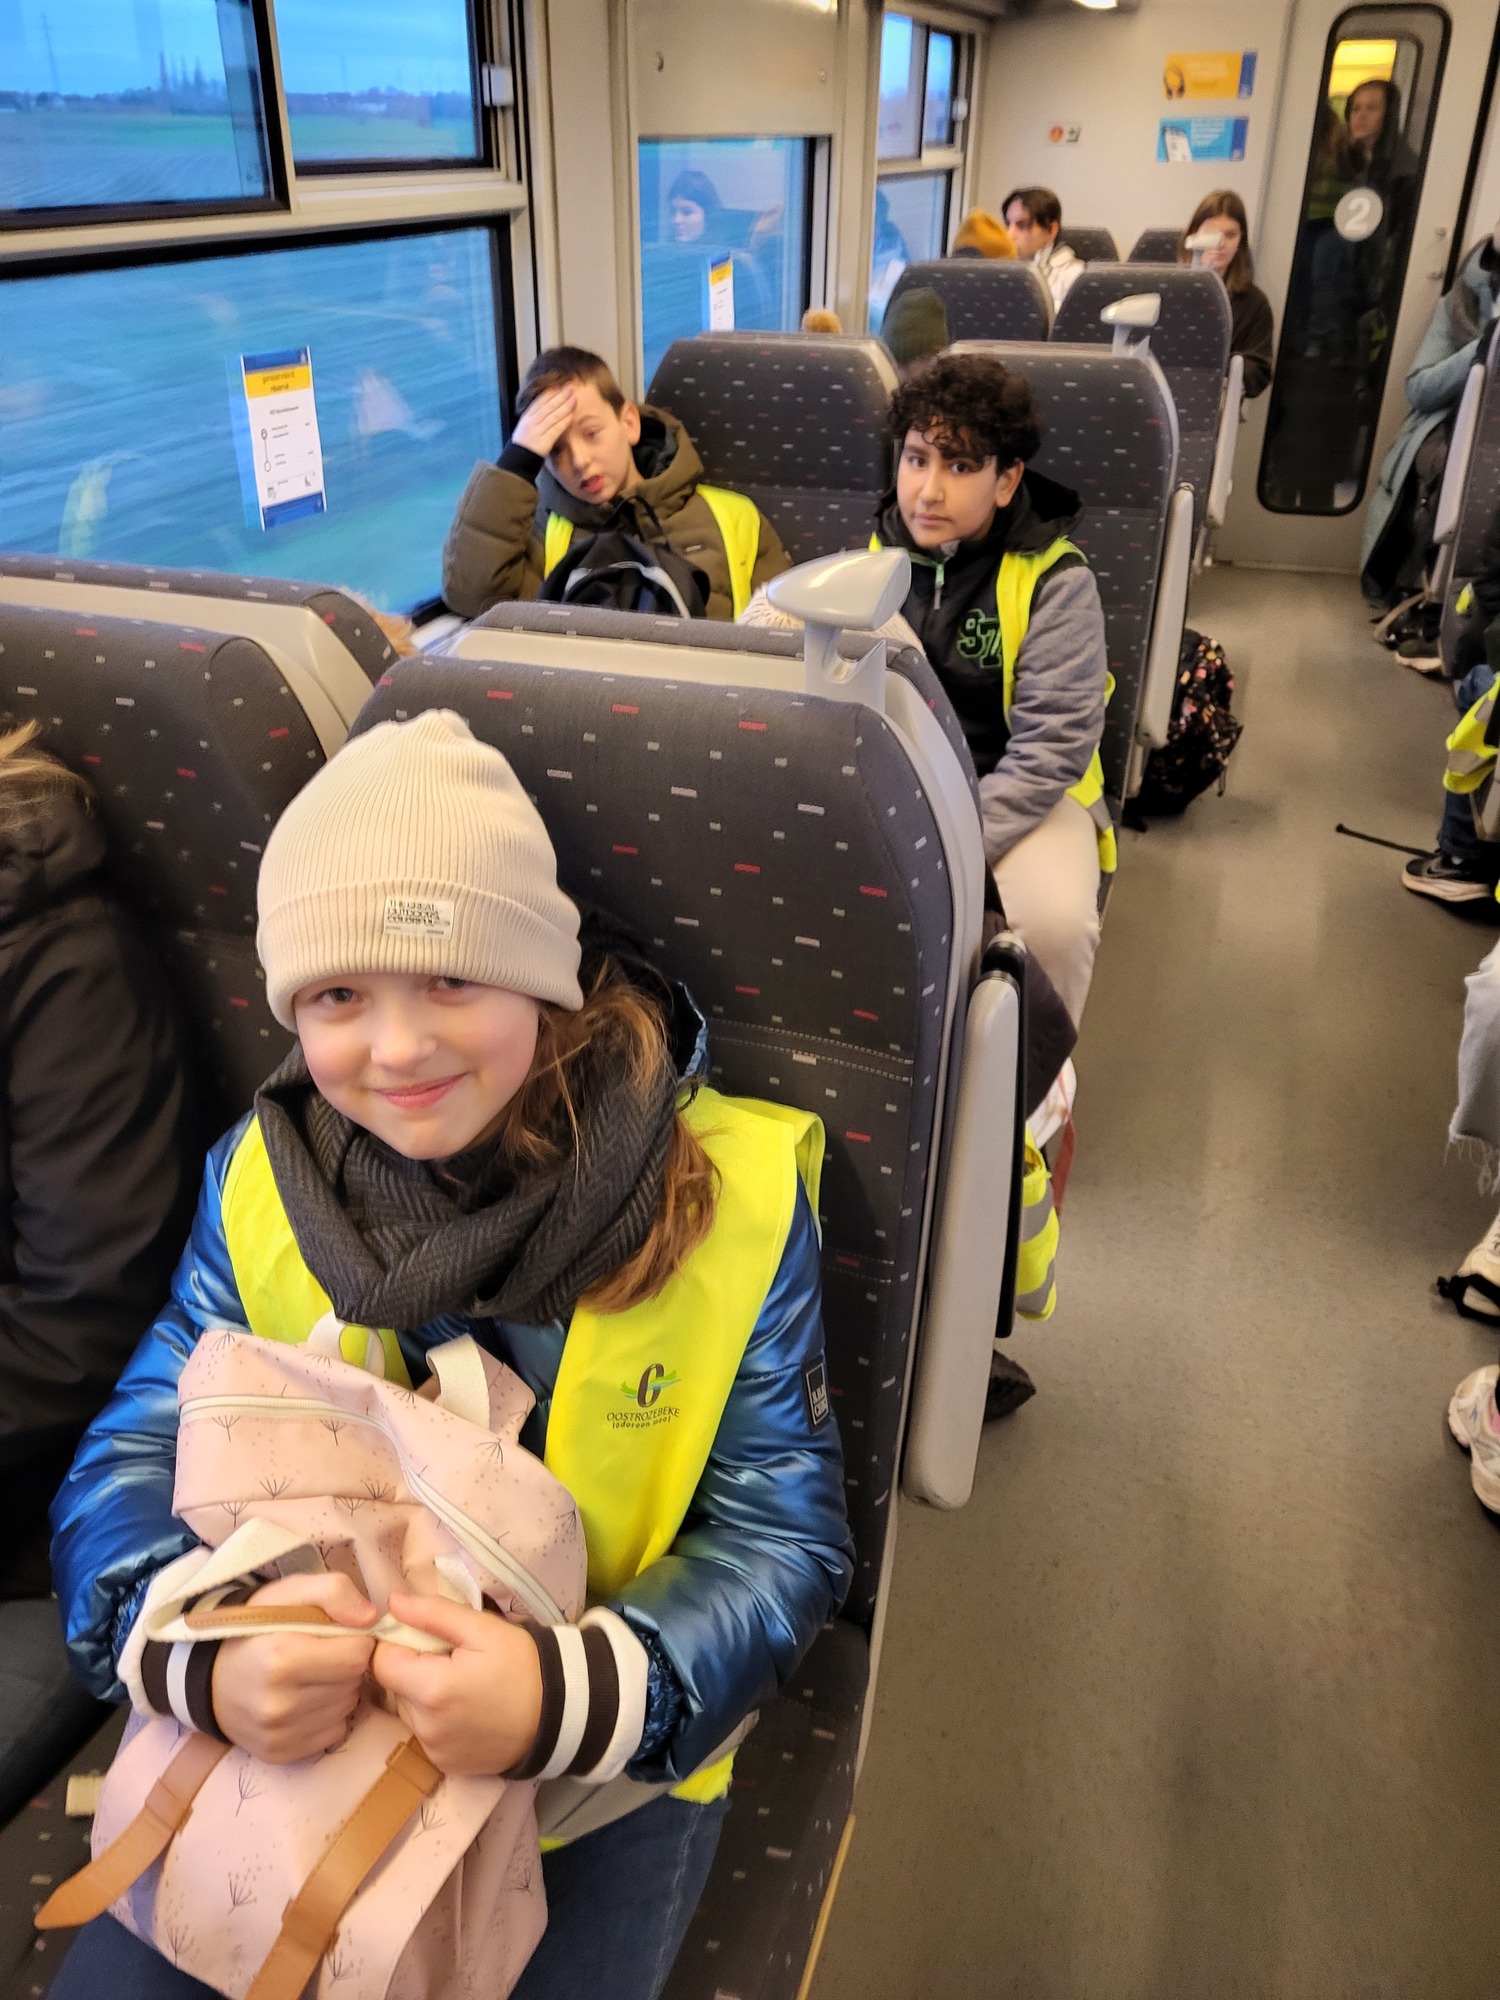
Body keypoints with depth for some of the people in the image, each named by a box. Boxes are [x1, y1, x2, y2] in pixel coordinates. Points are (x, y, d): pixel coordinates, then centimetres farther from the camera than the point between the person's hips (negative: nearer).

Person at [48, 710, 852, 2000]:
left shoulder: (733, 1196, -18)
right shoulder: (263, 1178, -9)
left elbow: (783, 1535, -13)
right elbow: (129, 1462, -5)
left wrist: (576, 1694, -30)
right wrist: (202, 1649, -26)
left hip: (607, 1759, -2)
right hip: (294, 1731, 3)